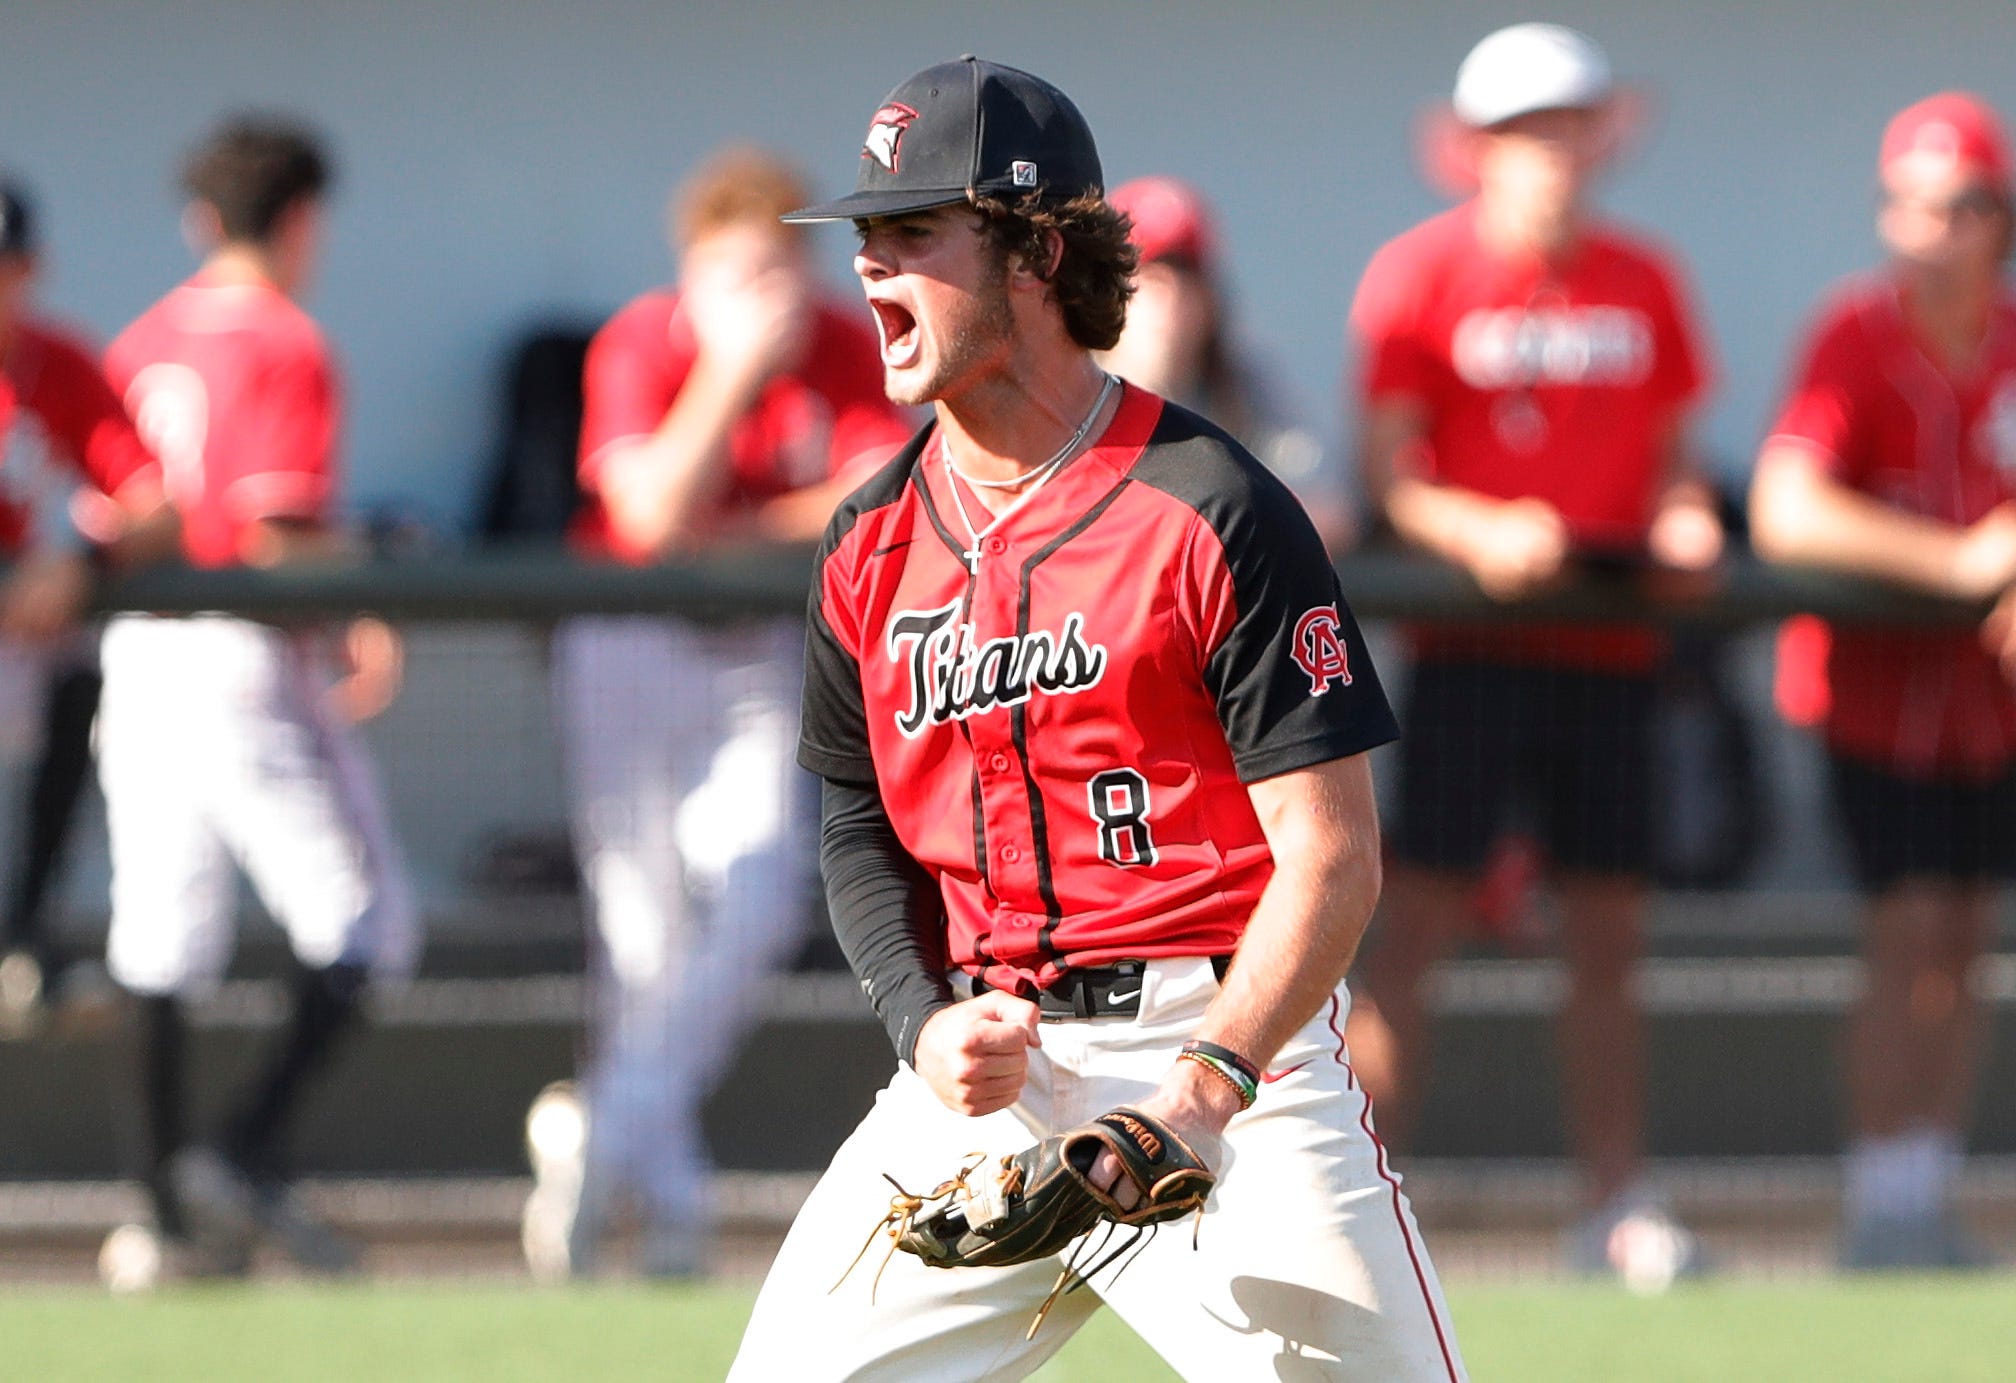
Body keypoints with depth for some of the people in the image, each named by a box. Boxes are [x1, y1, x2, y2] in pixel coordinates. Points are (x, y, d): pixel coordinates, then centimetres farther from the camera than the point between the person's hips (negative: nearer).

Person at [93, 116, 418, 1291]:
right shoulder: (286, 347, -9)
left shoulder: (141, 347, 12)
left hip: (139, 653, 7)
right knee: (360, 917, 1)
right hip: (253, 657, -7)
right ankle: (250, 1153, -12)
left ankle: (174, 1216, 9)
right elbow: (281, 529, -17)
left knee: (161, 942, 8)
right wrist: (368, 632, -7)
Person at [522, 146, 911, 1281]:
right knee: (651, 924, -6)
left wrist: (728, 531, -18)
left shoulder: (847, 350, -6)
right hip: (632, 645, -2)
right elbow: (656, 514, -24)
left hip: (762, 652, 2)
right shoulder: (640, 348, -13)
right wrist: (732, 367, -27)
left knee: (757, 905, -16)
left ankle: (606, 1140, -8)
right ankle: (668, 1195, 6)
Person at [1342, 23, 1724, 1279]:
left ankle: (1618, 1202, 10)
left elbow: (1668, 454, 16)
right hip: (1474, 646, -4)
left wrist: (1681, 520, -6)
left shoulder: (1645, 283, 11)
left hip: (1611, 646, 4)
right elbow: (1390, 470, -6)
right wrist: (1479, 535, -23)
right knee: (1422, 916, -7)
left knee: (1608, 933, 5)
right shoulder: (1421, 273, -2)